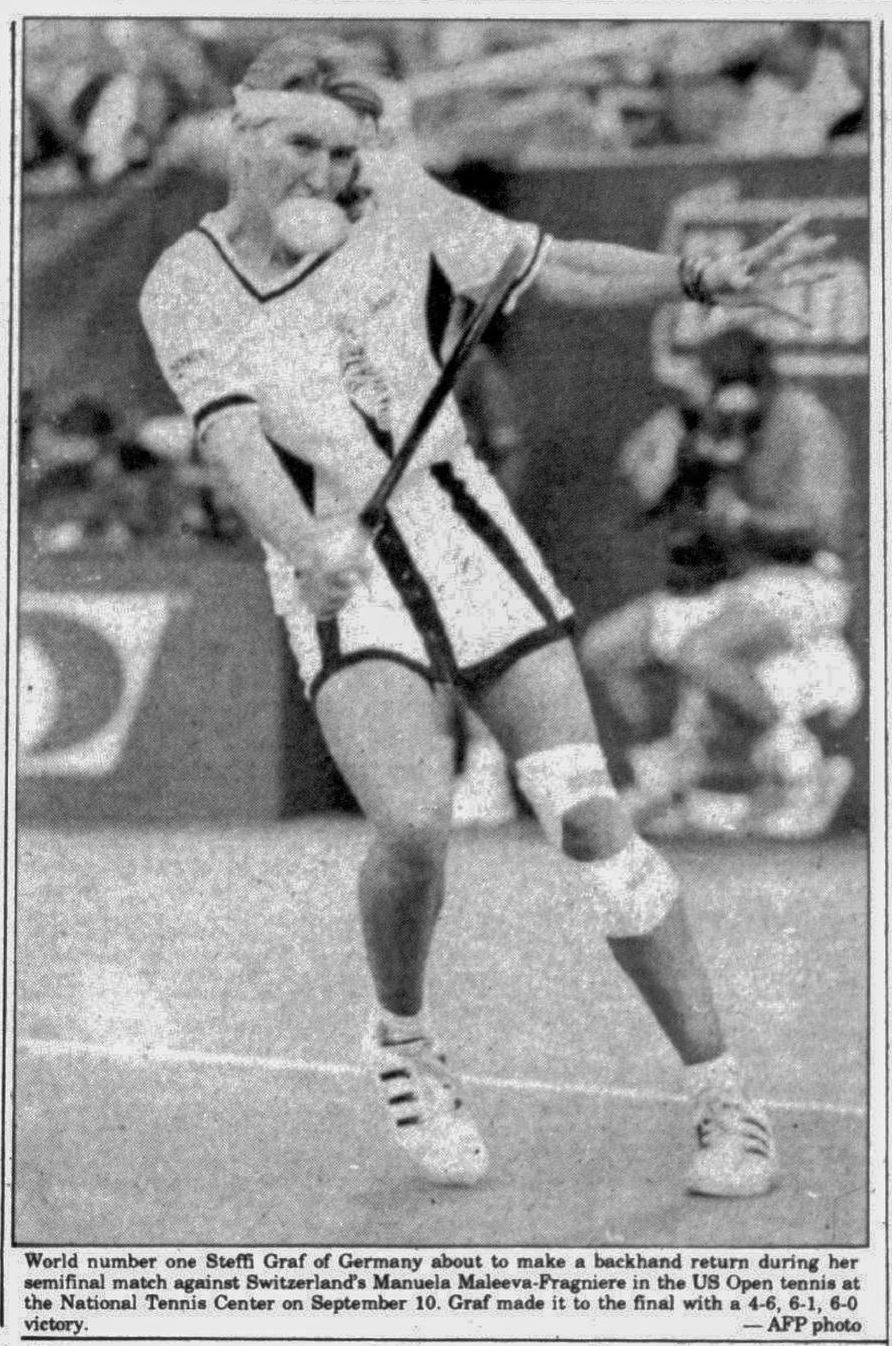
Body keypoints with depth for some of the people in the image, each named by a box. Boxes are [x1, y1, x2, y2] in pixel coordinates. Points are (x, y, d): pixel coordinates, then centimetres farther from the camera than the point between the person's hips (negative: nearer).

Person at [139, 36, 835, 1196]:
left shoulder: (394, 202, 3)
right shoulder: (185, 291, -2)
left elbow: (556, 269, 10)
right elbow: (234, 441, -16)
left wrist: (705, 278, -2)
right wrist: (309, 551, -34)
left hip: (460, 526, 2)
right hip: (337, 576, -2)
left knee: (588, 814, -6)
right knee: (415, 820, -25)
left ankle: (726, 1105, 2)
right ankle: (403, 1043, 7)